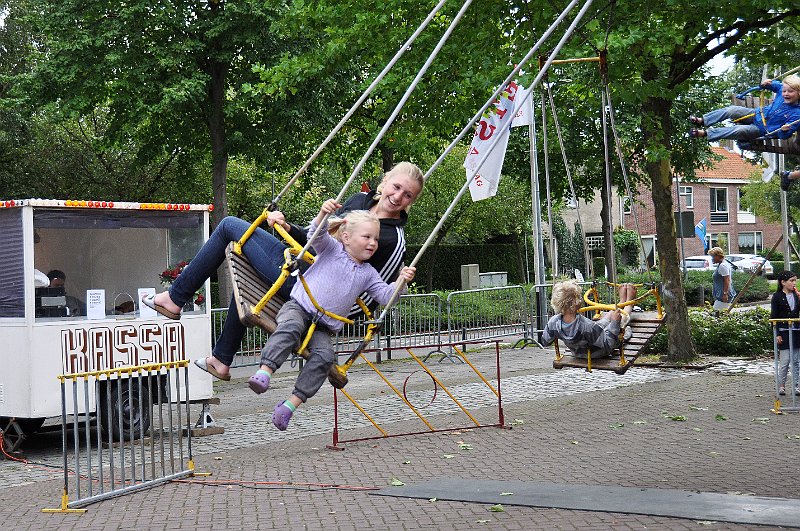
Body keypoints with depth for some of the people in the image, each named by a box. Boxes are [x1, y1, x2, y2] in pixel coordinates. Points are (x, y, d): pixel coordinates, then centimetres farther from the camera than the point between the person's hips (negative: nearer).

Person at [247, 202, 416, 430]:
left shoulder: (368, 274, 14)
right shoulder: (332, 249, 4)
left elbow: (386, 296, 7)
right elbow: (317, 234, -14)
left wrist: (401, 281, -13)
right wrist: (323, 214, -35)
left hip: (323, 327, 3)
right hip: (298, 308, -3)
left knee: (324, 356, -25)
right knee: (290, 328, -37)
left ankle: (292, 403, -27)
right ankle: (264, 371, -45)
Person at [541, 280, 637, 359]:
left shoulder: (553, 322, -30)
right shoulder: (587, 326, -46)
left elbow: (545, 342, -10)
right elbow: (609, 344, -35)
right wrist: (614, 322, -34)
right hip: (600, 353, -5)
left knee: (608, 315, 26)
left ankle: (622, 301, 56)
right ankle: (629, 301, 54)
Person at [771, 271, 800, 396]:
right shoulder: (777, 296, -4)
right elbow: (774, 317, -5)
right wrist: (777, 334, -10)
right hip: (784, 332, -4)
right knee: (785, 360, -4)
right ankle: (781, 386, 8)